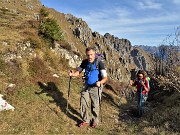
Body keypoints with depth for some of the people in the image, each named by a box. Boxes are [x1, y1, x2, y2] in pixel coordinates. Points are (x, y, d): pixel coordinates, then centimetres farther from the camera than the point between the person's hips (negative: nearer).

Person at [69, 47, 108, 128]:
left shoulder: (99, 63, -20)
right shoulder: (85, 62, -6)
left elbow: (105, 77, -21)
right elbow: (78, 71, 4)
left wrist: (100, 82, -41)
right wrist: (73, 74, -18)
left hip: (95, 87, -4)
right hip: (86, 86, 4)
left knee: (95, 105, 9)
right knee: (83, 103, 6)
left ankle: (95, 120, 34)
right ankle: (85, 120, 27)